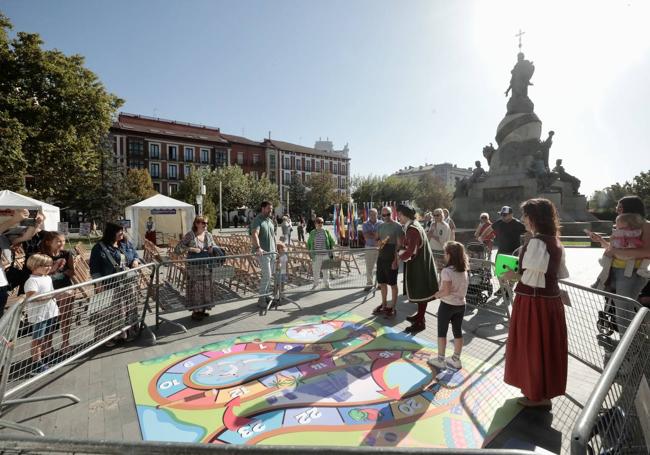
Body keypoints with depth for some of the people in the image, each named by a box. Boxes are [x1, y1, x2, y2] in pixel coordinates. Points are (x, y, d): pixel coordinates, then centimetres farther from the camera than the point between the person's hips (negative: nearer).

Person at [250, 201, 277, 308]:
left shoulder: (270, 220, 16)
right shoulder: (257, 221, -11)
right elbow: (254, 235, -27)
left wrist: (276, 247, 20)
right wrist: (258, 248, -41)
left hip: (272, 251, 8)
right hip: (262, 252, -8)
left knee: (270, 274, 12)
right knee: (267, 275, -11)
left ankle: (267, 295, 24)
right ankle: (261, 299, 0)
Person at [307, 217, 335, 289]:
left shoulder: (326, 232, 4)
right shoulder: (312, 233, 4)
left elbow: (332, 241, 9)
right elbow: (308, 243, 11)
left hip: (325, 254, 0)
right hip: (316, 255, 0)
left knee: (326, 270, 8)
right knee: (315, 270, 5)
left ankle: (326, 283, 22)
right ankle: (316, 283, 23)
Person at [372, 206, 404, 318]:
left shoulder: (397, 226, -9)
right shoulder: (381, 226, 11)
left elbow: (399, 244, -12)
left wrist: (395, 260, -17)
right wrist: (379, 243, -8)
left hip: (391, 259, -6)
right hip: (381, 258, 7)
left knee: (393, 284, 3)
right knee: (382, 283, 13)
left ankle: (392, 308, 13)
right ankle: (384, 305, 27)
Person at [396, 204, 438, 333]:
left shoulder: (412, 229, -24)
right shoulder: (412, 226, 8)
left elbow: (411, 251, -28)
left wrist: (400, 255, -11)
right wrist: (402, 252, 1)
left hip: (419, 265, -10)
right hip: (418, 263, 10)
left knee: (421, 291, 1)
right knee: (419, 290, 20)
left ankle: (420, 322, 13)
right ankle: (420, 315, 36)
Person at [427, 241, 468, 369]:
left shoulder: (446, 271, -21)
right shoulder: (464, 271, 1)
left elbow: (447, 290, -27)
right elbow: (464, 286, 9)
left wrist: (438, 294, -10)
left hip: (447, 305, -6)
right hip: (461, 305, 7)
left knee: (442, 332, 8)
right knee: (458, 332, 15)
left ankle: (440, 360, 18)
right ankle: (456, 360, 28)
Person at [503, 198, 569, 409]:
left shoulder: (536, 242, -21)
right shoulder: (555, 241, 6)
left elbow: (532, 279, -26)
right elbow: (562, 273, 14)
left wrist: (514, 275, -9)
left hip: (533, 302, -9)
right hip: (551, 299, 9)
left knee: (532, 347, 8)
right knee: (547, 345, 20)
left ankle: (537, 395, 24)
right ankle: (545, 391, 37)